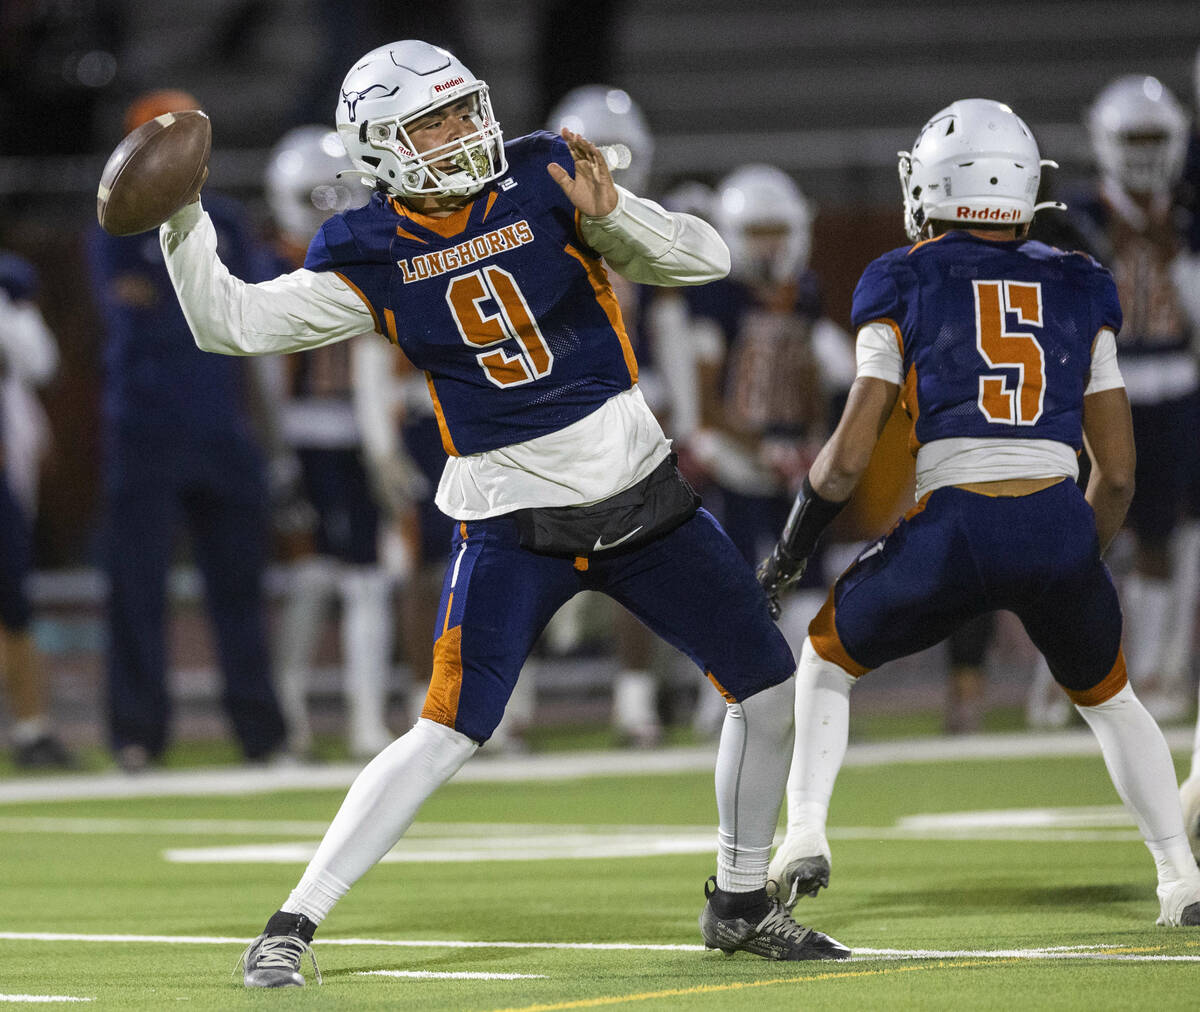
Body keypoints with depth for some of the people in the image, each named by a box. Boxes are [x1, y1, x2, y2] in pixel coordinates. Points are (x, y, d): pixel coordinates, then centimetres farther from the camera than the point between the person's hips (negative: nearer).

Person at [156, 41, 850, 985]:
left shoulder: (542, 179, -4)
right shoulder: (371, 253, -5)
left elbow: (705, 259, -7)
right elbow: (233, 321, -10)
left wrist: (609, 213, -25)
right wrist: (182, 217, -23)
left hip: (641, 491, 3)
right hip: (513, 520, -3)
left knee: (773, 690, 5)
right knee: (447, 735, -16)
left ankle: (740, 905, 24)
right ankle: (294, 922, -8)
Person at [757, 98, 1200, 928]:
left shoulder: (906, 287, 8)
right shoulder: (1080, 291, 17)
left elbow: (849, 459, 2)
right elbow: (1117, 472, 14)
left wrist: (790, 549, 18)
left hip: (954, 528, -2)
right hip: (1060, 525, 2)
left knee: (827, 658, 24)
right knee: (1108, 697, 28)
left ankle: (805, 833, 9)